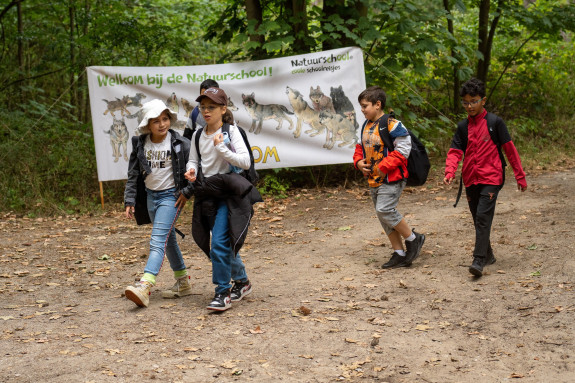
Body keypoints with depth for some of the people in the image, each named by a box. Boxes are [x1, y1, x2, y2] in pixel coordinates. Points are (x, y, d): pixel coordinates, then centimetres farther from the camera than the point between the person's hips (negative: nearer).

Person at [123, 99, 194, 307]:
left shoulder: (180, 144, -12)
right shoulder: (140, 144, 0)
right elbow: (133, 174, 6)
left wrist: (187, 191, -10)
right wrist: (129, 200, 2)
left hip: (171, 196, -6)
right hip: (150, 195, 6)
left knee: (157, 241, -17)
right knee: (168, 240, 16)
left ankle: (144, 286, -28)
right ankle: (183, 282, 30)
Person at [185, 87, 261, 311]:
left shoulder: (231, 131, -9)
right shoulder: (198, 135, 7)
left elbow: (245, 162, -15)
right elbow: (194, 160, 18)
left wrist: (221, 148, -24)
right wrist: (191, 171, -5)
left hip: (228, 194, -6)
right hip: (207, 194, 6)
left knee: (220, 244, -15)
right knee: (226, 244, 15)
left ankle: (223, 293, -6)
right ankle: (241, 282, 34)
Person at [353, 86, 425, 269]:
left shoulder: (391, 124, -15)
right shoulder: (366, 125, 12)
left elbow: (403, 148, -19)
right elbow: (361, 147, 24)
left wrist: (384, 166, -21)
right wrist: (359, 162, 3)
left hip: (391, 178, -9)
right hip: (373, 180, 9)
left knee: (384, 210, -20)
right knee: (383, 217, 9)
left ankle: (413, 239, 0)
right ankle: (399, 254, 18)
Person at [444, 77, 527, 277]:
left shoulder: (494, 122, -3)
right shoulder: (463, 126, 8)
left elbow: (509, 149, 0)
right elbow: (455, 151, 2)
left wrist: (520, 176, 1)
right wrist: (449, 172, -18)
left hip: (491, 178, -5)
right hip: (471, 179, 5)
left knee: (483, 217, -16)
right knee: (477, 219, 13)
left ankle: (479, 260, -18)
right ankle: (488, 254, 30)